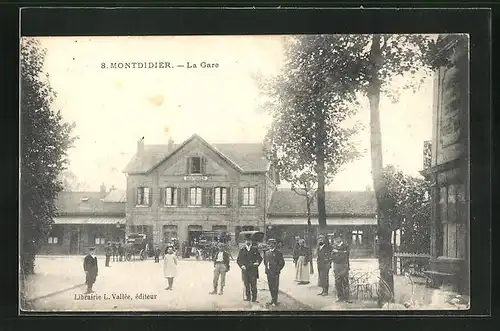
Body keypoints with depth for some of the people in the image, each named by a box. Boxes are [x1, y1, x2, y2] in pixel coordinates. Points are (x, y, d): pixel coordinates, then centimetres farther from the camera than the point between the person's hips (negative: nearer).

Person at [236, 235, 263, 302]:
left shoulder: (255, 249, 6)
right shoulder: (242, 250, 9)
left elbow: (260, 258, 9)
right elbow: (238, 259, 10)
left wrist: (258, 263, -10)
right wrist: (241, 265, -6)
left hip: (253, 270, -1)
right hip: (245, 270, 1)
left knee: (253, 285, -4)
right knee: (246, 284, 3)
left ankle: (254, 298, 2)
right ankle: (247, 297, 12)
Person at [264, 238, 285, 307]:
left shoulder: (278, 253, -4)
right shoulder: (267, 253, 14)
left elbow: (282, 263, -5)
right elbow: (265, 262, 25)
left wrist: (277, 270, -9)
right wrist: (267, 268, 12)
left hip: (275, 273, -6)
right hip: (269, 273, 6)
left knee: (275, 287, -4)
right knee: (270, 287, 10)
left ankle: (275, 301, 2)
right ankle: (273, 299, 20)